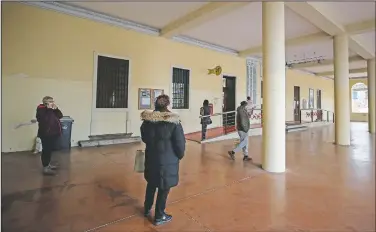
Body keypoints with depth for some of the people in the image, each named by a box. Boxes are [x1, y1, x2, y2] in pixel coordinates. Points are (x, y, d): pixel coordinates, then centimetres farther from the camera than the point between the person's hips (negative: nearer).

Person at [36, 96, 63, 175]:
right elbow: (45, 119, -27)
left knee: (50, 149, 18)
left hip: (54, 133, 8)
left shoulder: (52, 109, 11)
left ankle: (48, 164, 32)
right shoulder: (41, 109, -12)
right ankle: (45, 168, 2)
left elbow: (60, 116, 2)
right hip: (45, 133, -8)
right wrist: (49, 109, -25)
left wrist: (56, 109, -11)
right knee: (46, 150, -4)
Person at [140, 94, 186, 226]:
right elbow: (180, 143, -15)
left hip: (151, 158, 5)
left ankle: (147, 209, 43)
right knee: (164, 188, 11)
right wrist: (180, 155, 4)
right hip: (168, 160, -5)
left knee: (151, 184, 24)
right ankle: (159, 217, 27)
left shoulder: (147, 120, -3)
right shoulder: (173, 122, -19)